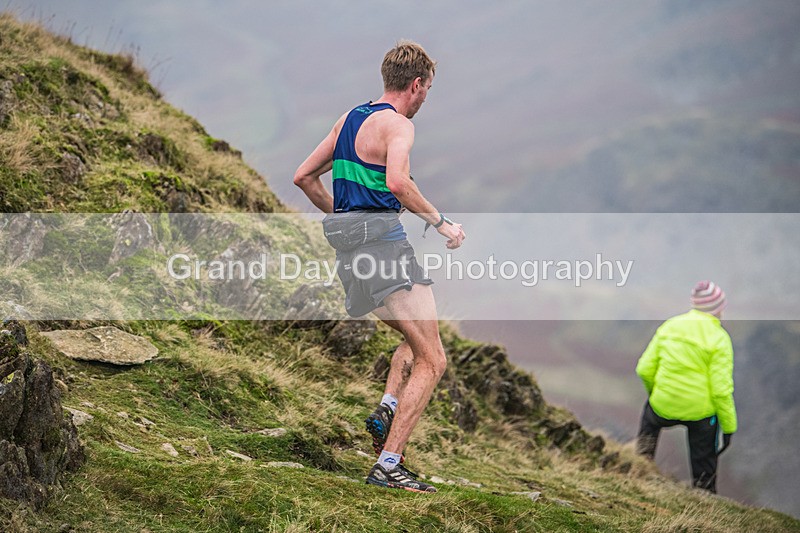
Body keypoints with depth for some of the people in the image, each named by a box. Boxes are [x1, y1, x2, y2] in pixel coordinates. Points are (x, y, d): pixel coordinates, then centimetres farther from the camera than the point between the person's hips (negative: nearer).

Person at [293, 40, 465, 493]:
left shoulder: (350, 119, 17)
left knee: (418, 339, 27)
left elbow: (304, 177, 22)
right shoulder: (397, 125, -9)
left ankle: (388, 409, 5)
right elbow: (397, 181, -28)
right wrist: (441, 223, -19)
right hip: (383, 242, -9)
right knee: (432, 361, -7)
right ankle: (388, 465, -14)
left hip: (350, 250, 9)